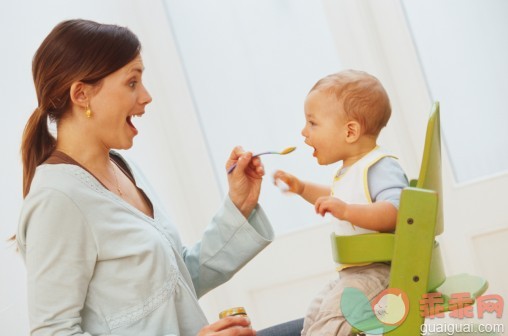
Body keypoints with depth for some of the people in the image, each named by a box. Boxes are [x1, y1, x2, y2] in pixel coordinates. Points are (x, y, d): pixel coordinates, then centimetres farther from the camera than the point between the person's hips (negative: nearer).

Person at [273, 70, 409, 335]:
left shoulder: (381, 167, -20)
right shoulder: (349, 169, 13)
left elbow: (395, 211, -36)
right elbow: (336, 199, 34)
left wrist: (345, 210, -44)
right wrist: (302, 188, 25)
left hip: (380, 270, -11)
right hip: (355, 271, 11)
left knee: (332, 313, -24)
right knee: (317, 308, 22)